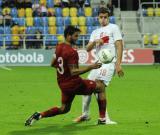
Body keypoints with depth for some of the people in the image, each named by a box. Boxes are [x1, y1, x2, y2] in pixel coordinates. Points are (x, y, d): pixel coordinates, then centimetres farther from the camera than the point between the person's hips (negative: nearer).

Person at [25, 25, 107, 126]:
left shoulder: (58, 48, 6)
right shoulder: (71, 52, -21)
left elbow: (53, 64, 19)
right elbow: (73, 72, -25)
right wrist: (91, 67, -26)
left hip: (63, 85, 8)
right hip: (73, 83, -8)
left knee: (64, 109, 22)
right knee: (100, 86, 9)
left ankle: (39, 115, 5)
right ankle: (102, 118, 8)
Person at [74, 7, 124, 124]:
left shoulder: (113, 28, 5)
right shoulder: (95, 32, 21)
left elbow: (119, 46, -4)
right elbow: (88, 49, 11)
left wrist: (118, 64, -15)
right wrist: (95, 41, -11)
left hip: (109, 62, -7)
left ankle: (104, 118, -23)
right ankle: (85, 114, 24)